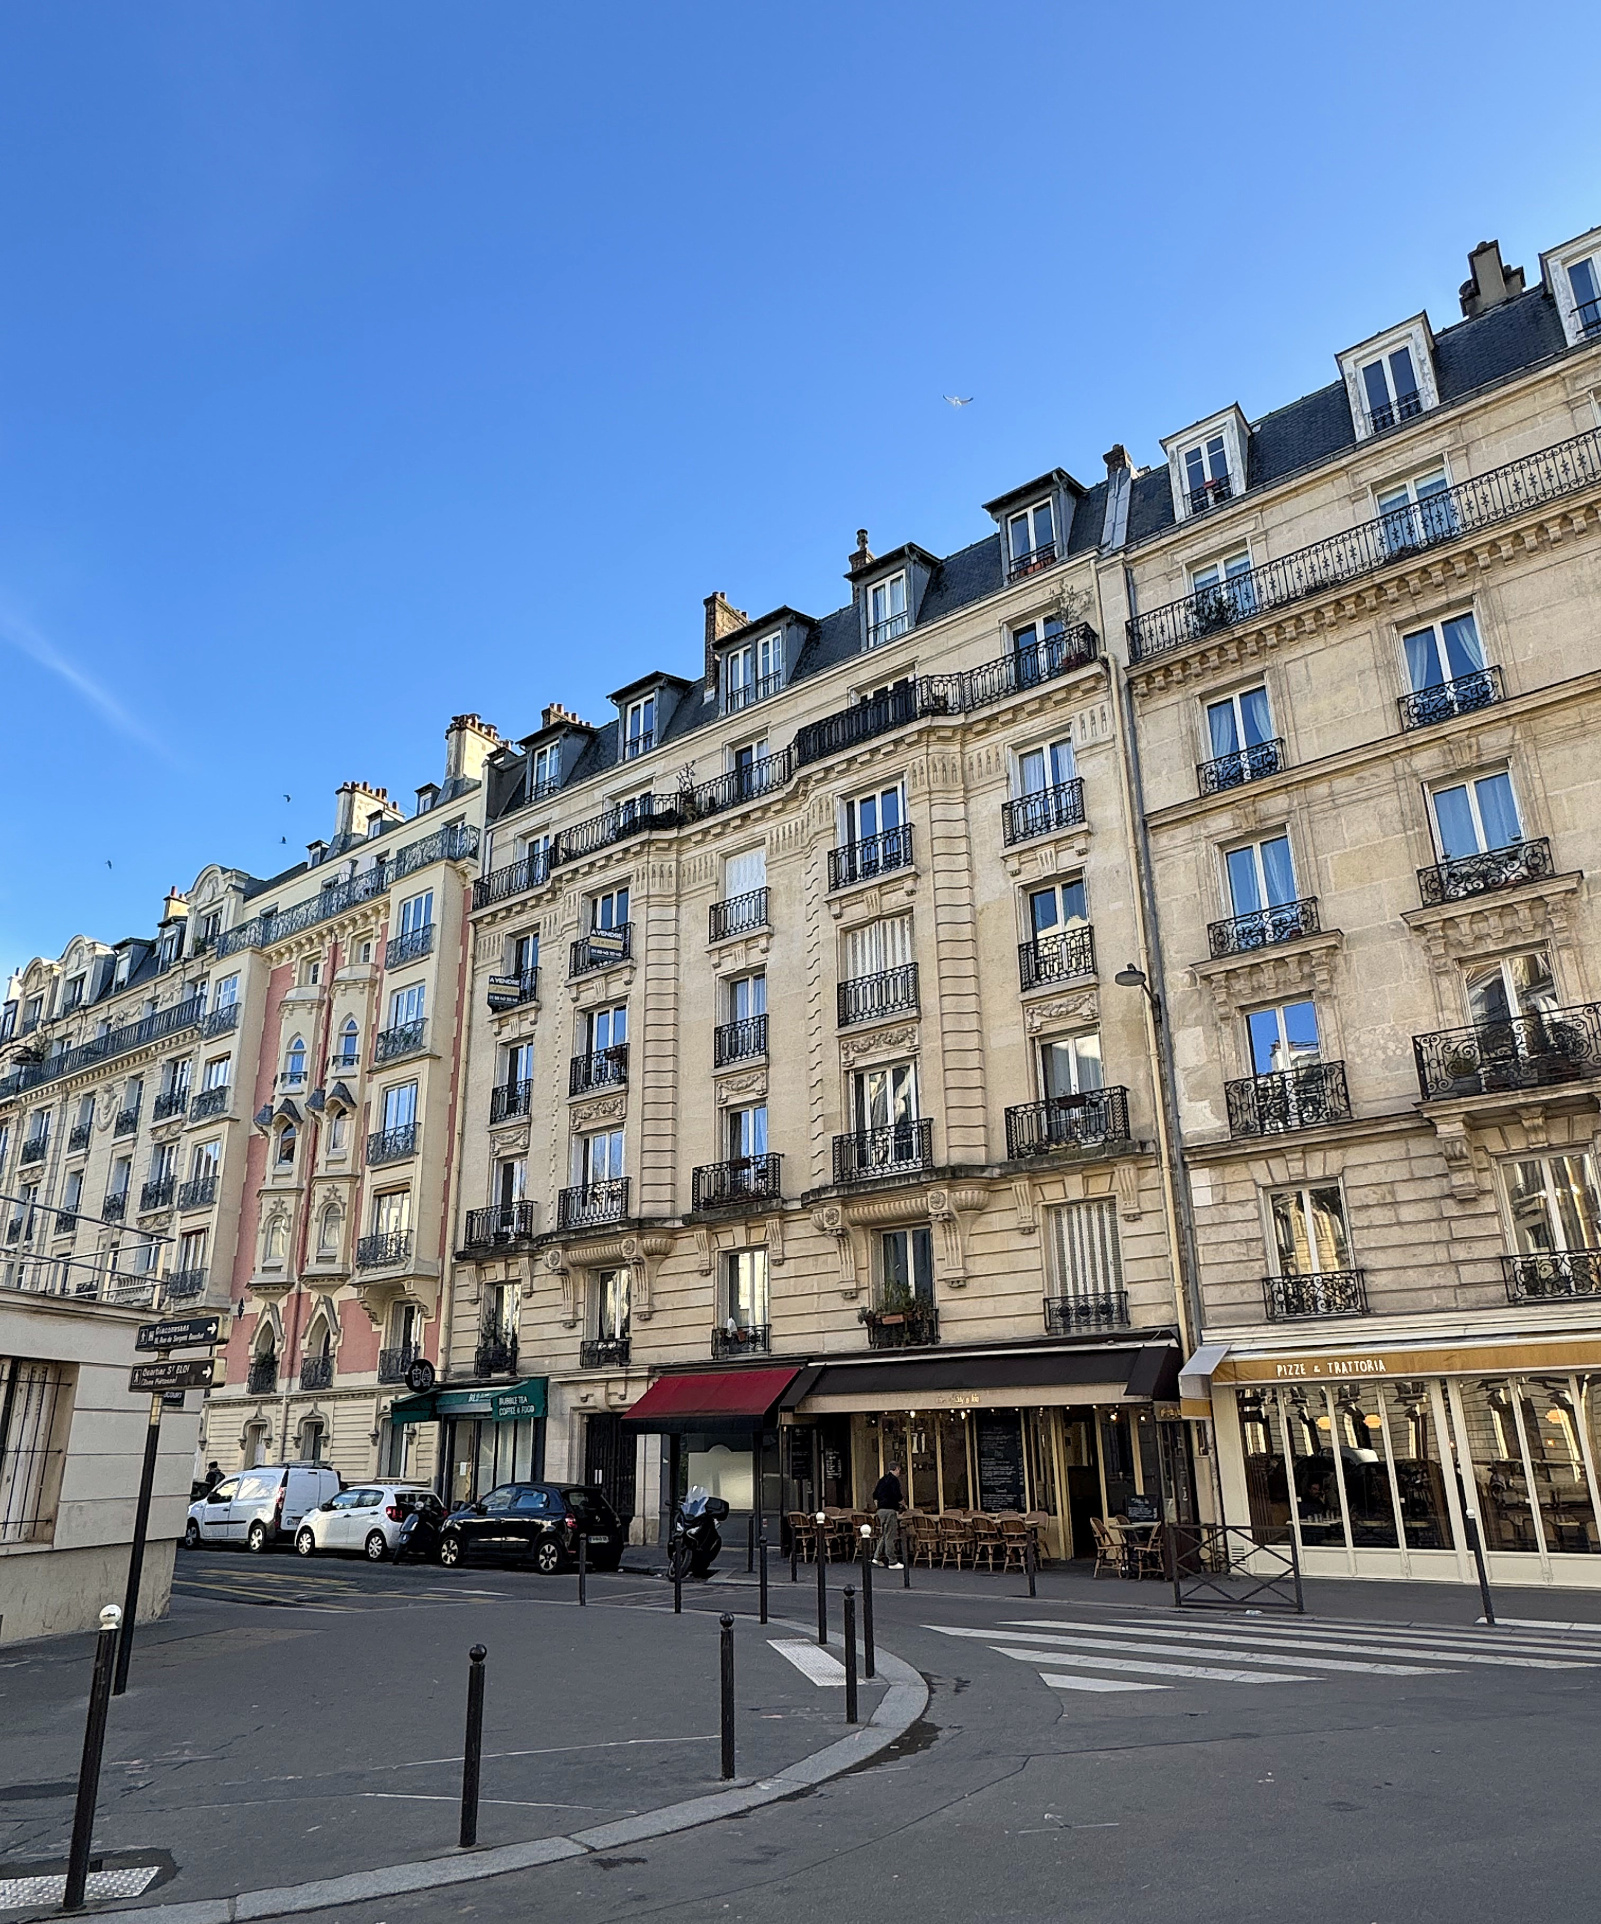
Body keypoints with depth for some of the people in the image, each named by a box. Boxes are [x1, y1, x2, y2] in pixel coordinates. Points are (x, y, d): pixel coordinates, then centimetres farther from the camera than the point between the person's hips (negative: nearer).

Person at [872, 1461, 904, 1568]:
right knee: (890, 1536, -4)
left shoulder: (882, 1479, 15)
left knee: (884, 1535, 18)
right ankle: (892, 1562, -1)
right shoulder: (894, 1479, -11)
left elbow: (875, 1495, 19)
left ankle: (877, 1557, 19)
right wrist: (903, 1502, 1)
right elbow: (897, 1496, -18)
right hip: (890, 1510, -9)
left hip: (881, 1510, 9)